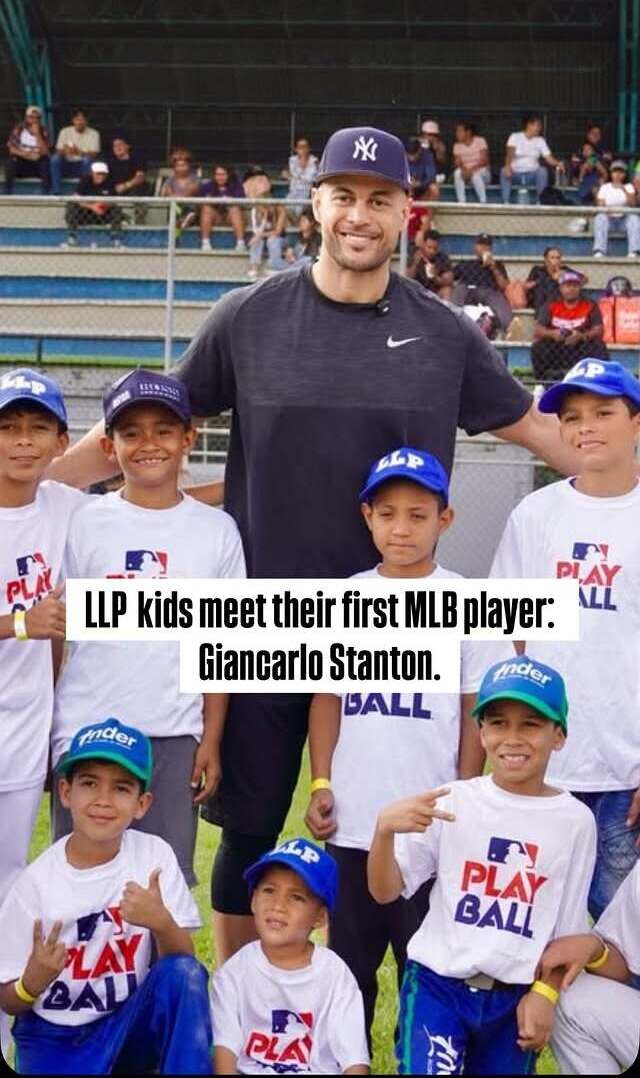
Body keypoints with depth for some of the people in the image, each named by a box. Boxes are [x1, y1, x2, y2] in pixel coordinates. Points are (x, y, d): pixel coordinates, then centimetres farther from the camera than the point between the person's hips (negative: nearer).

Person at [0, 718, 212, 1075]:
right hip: (56, 1038, -1)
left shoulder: (154, 855, -7)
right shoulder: (38, 881, -11)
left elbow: (182, 961, -9)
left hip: (131, 1025, 1)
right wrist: (33, 982, -26)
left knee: (184, 972, -27)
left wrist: (162, 922, -30)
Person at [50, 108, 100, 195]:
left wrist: (79, 152, -34)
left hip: (84, 165, -2)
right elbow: (59, 151, -3)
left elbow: (93, 155, -14)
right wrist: (65, 151, -29)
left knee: (87, 159, -35)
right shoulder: (65, 131, 2)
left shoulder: (93, 133, -5)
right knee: (55, 158, -27)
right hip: (68, 164, 2)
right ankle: (57, 193, -29)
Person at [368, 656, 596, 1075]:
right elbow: (385, 891, -6)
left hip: (516, 996, 1)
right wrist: (385, 829, -23)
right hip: (438, 981, -1)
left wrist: (544, 993, -3)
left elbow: (567, 928, 5)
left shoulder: (575, 820, -4)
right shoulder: (451, 801, -5)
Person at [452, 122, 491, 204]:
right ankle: (461, 203, -28)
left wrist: (472, 169, -32)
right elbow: (458, 163, -5)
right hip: (466, 172, 3)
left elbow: (484, 160, -17)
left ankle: (483, 202, -31)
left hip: (482, 172, -3)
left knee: (475, 174, -38)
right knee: (457, 172, -30)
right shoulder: (457, 146, 2)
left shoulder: (480, 141, -9)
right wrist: (464, 169, -28)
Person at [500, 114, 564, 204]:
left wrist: (558, 163, -24)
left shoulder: (540, 141, 6)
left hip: (532, 175, 2)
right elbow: (510, 153, -17)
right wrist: (507, 166, -37)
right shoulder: (515, 136, -2)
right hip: (516, 173, -2)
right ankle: (506, 202, -29)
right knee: (504, 172, -31)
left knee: (542, 171, -28)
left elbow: (548, 158, -1)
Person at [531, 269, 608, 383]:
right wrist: (552, 333, -27)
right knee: (537, 347, -26)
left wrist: (582, 336, -29)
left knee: (599, 347, -28)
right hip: (554, 350, 1)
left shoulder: (590, 306, 3)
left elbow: (598, 330, -8)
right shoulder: (551, 306, 6)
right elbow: (537, 330, -4)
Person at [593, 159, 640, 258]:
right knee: (600, 217, -32)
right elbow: (600, 206, -1)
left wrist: (624, 190, -23)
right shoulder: (604, 187, 8)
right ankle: (599, 251, -46)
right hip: (609, 218, 0)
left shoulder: (629, 187, 9)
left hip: (624, 219, 0)